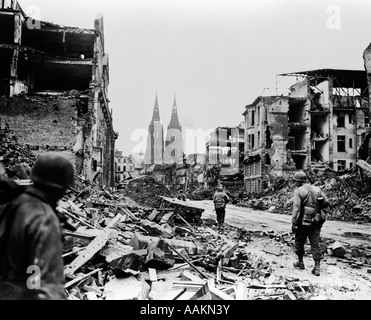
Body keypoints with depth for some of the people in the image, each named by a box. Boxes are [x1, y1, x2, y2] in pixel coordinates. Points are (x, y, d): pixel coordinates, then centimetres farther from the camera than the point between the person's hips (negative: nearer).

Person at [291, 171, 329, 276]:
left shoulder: (298, 191, -8)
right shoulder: (317, 189, 7)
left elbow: (296, 207, -15)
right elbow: (326, 201, 3)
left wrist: (294, 222, -15)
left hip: (303, 221, -4)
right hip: (315, 222, 4)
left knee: (299, 242, 16)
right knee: (315, 244, 6)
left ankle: (300, 262, 29)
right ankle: (317, 268, 2)